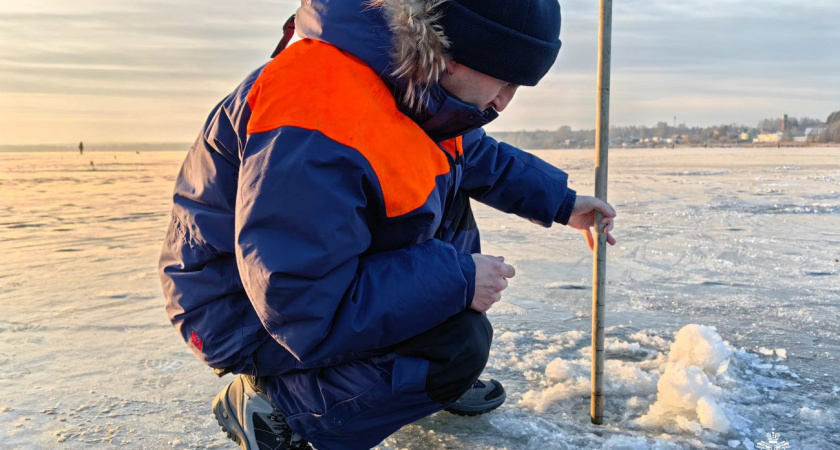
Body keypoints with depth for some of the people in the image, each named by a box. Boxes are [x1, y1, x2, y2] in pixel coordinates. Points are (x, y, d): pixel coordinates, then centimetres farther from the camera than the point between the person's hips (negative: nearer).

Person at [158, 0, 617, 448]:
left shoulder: (416, 84, -4)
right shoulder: (321, 120, -35)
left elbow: (482, 157, 16)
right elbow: (306, 309, -33)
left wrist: (560, 202, 12)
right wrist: (456, 280, -28)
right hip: (254, 315, -9)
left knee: (451, 211, 13)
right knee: (459, 344, -22)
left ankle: (437, 379, 19)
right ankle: (272, 403, -7)